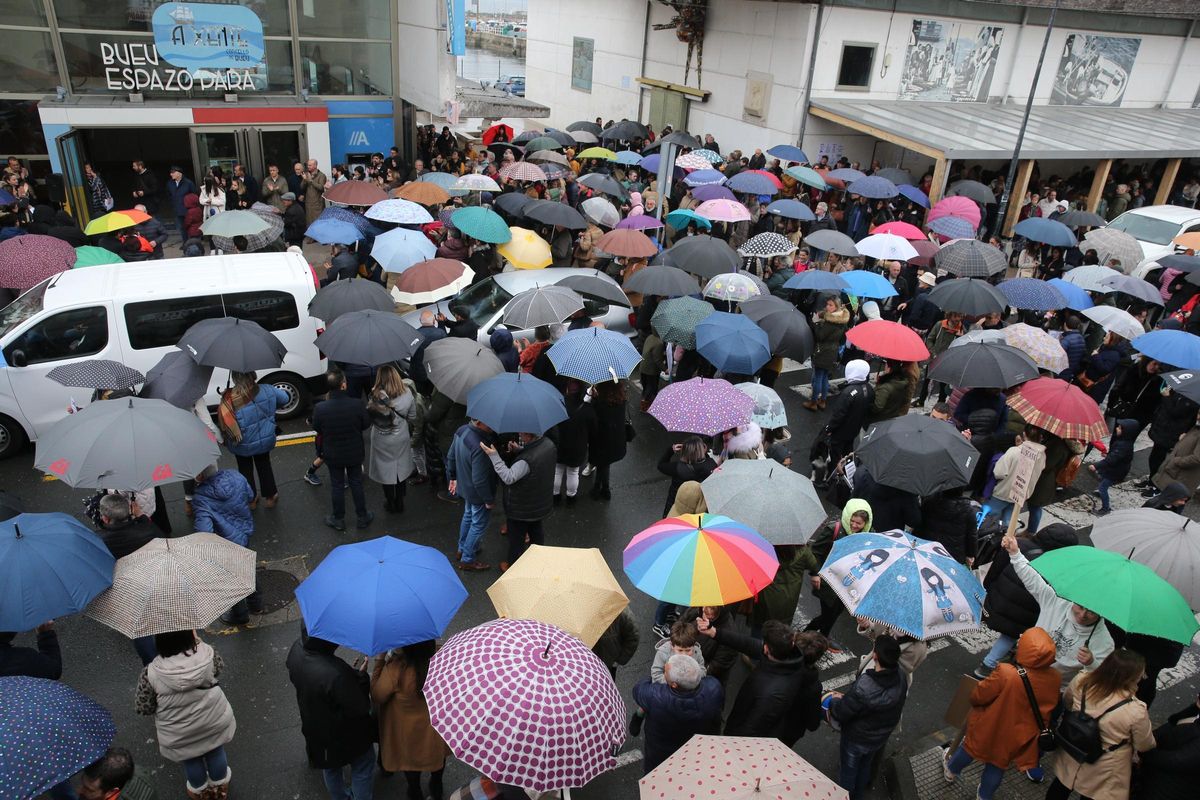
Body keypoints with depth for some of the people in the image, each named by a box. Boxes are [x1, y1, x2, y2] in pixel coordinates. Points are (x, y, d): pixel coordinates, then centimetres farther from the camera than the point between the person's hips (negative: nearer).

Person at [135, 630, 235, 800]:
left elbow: (143, 708, -13)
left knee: (191, 761, 30)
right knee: (216, 753, 31)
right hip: (215, 722, 1)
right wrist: (198, 642, 3)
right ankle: (220, 786, 55)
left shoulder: (151, 674, -28)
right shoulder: (206, 653, -25)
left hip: (180, 736, -1)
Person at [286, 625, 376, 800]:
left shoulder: (297, 648, -23)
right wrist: (360, 675, -17)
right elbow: (360, 708, -29)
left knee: (331, 768, 33)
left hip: (315, 731, 7)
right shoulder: (336, 674, -44)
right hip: (346, 737, -7)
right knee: (362, 769, 23)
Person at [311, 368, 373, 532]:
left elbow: (316, 428, -8)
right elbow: (366, 424, -11)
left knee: (337, 486, 19)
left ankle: (339, 520, 36)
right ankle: (362, 517, 35)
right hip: (354, 453, 0)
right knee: (356, 484, 20)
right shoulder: (357, 405, -28)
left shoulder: (320, 408, -26)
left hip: (333, 455, 0)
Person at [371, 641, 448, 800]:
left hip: (410, 732, -3)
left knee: (411, 763, 29)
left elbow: (376, 697, -19)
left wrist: (380, 660, -18)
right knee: (437, 754, 33)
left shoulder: (396, 669, -38)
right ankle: (437, 787, 59)